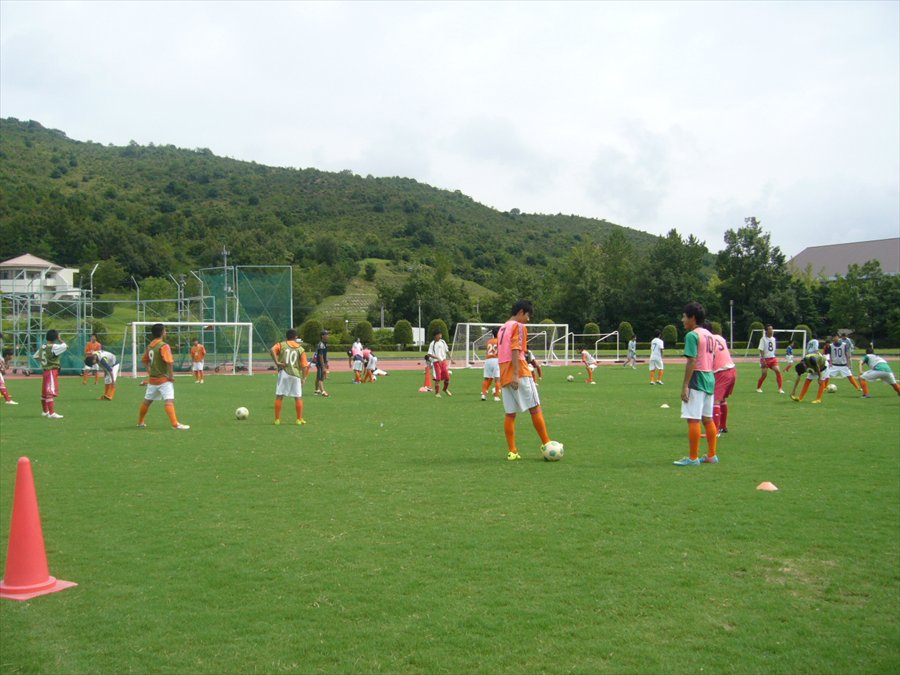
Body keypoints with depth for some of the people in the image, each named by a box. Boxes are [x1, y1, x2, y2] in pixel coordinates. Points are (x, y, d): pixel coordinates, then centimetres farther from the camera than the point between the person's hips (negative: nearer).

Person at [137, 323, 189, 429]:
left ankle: (140, 422, 33)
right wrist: (171, 375, -16)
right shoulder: (164, 346, -15)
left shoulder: (149, 346, 9)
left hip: (152, 379, 8)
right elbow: (169, 362, -25)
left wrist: (149, 371, 18)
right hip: (164, 379, -8)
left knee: (147, 400, 19)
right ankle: (175, 424, -25)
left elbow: (144, 360, 20)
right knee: (169, 401, -16)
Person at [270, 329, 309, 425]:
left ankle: (277, 419, 6)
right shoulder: (300, 349, 8)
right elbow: (304, 366, 2)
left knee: (279, 396, 6)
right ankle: (300, 419, 10)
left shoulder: (281, 345, 6)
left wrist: (277, 362, -15)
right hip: (296, 374, 0)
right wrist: (303, 378, 8)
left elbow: (272, 350, -16)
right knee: (298, 397, 9)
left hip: (283, 373, 0)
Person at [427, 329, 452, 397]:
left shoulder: (442, 342, 5)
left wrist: (450, 358, 16)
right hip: (436, 362, -4)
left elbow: (447, 351, 17)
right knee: (438, 378, -7)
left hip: (444, 361, 5)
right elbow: (429, 354, -16)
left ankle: (446, 389, 27)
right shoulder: (432, 344, -10)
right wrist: (437, 358, -26)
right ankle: (437, 393, 6)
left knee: (447, 377, 2)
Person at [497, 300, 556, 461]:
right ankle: (546, 444, 2)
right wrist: (516, 375, -21)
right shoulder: (518, 327, -5)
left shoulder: (502, 328, 21)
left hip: (504, 376, 8)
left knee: (509, 414, 4)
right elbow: (515, 351, -16)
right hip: (519, 375, -8)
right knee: (535, 408, 0)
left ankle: (512, 451, 1)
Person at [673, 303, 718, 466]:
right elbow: (710, 359, 16)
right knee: (708, 419, 14)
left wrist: (685, 386, -18)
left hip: (696, 380, -9)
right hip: (709, 379, 9)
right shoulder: (709, 335, 14)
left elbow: (691, 362, -18)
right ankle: (711, 455, 19)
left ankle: (693, 458, -2)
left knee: (693, 419, -5)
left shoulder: (692, 335, -13)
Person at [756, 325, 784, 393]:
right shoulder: (763, 339, -9)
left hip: (773, 358, 5)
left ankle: (780, 388, -7)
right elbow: (761, 350, -12)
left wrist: (774, 357, 18)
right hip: (765, 359, -5)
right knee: (764, 374, -7)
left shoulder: (773, 339, 9)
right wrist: (763, 359, -19)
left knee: (778, 371, -11)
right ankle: (758, 388, 15)